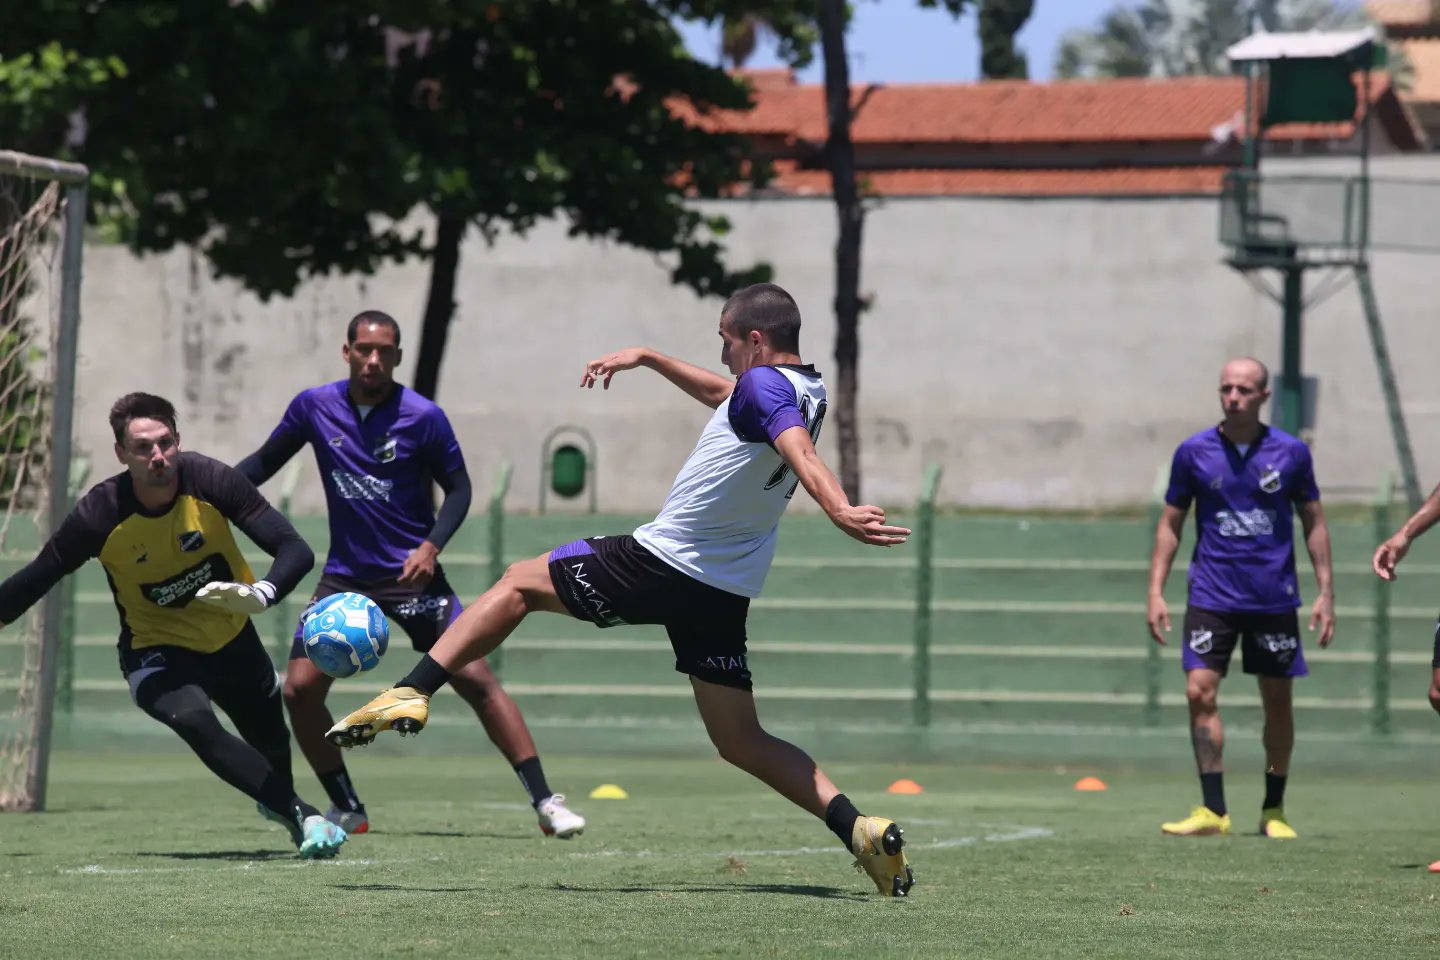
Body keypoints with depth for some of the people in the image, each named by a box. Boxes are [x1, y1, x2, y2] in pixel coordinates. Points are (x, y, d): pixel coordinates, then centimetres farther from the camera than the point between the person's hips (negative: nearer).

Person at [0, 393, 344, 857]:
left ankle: (276, 800, 56)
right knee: (195, 723, -33)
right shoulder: (100, 516, -25)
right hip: (157, 653, -3)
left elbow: (296, 551, -26)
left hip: (232, 638, 3)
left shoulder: (210, 481, -24)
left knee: (273, 745, 18)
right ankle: (303, 817, -31)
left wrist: (261, 593, -45)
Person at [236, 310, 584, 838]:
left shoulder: (423, 417, -10)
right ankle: (347, 808, 10)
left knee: (476, 677, -14)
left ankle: (545, 801, -10)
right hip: (345, 573, 3)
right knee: (300, 687, -9)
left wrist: (432, 545, -17)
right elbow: (264, 463, 11)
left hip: (411, 573, -3)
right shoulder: (314, 406, -2)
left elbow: (458, 487, -2)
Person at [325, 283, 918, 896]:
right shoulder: (809, 391, 13)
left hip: (658, 566, -8)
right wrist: (647, 358, 38)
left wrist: (840, 512, -52)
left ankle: (411, 694, 3)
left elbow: (800, 452, -35)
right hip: (725, 596, 8)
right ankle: (856, 827, -8)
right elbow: (721, 394, 34)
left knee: (520, 584, 10)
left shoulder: (765, 384, -14)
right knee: (741, 743, 9)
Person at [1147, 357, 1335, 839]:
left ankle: (1274, 809, 19)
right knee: (1200, 692, -12)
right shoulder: (1194, 452, 0)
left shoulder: (1291, 452, 0)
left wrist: (1325, 592, 3)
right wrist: (1156, 592, -1)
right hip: (1211, 596, 0)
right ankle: (1213, 810, -8)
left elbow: (1313, 522, 8)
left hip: (1275, 597, 0)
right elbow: (1171, 523, 7)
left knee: (1278, 701, 5)